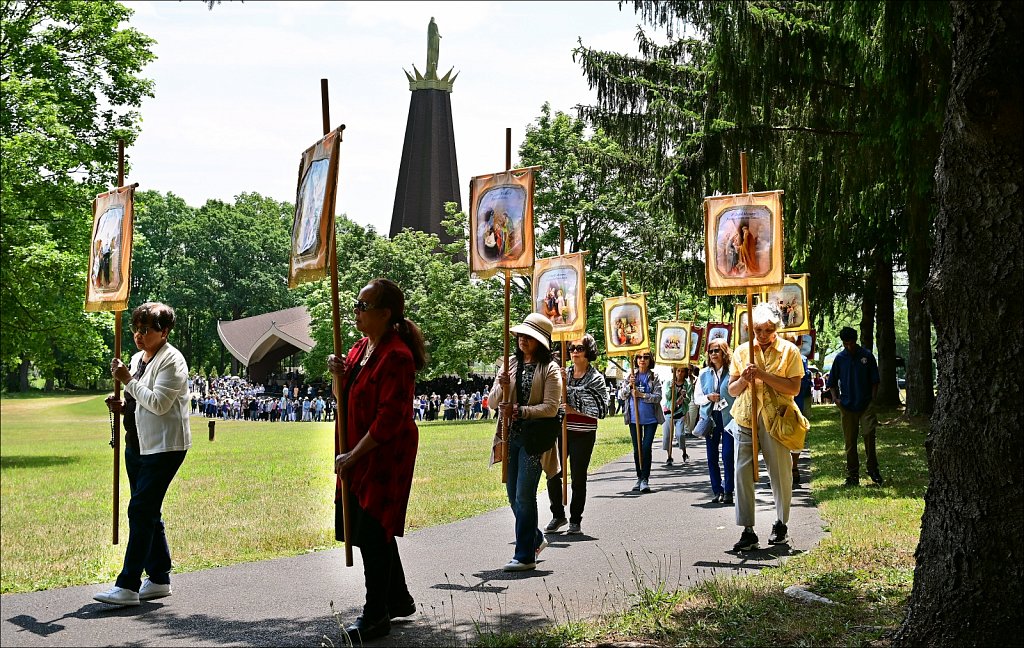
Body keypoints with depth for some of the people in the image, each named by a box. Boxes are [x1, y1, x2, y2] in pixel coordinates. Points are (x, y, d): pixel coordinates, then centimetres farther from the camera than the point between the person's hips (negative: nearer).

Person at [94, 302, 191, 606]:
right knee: (148, 512, 12)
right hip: (137, 444, 9)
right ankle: (159, 579, 20)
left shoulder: (171, 361, -11)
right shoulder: (137, 359, 16)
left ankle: (128, 586, -13)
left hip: (164, 447, -9)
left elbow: (158, 403, -20)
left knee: (141, 510, -13)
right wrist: (122, 407, 5)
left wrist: (128, 380, -16)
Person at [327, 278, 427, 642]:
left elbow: (389, 418, -22)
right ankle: (398, 599, 31)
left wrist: (353, 455, -20)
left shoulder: (396, 356, -19)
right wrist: (338, 376, -2)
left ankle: (376, 615, 8)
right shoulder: (359, 349, 10)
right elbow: (346, 402, 19)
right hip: (358, 455, 9)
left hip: (385, 456, -9)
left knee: (373, 532, -4)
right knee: (374, 530, 16)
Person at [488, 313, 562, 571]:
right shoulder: (510, 364, 11)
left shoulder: (550, 370, -4)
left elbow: (551, 408, -12)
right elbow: (492, 402, 8)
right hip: (510, 437, 6)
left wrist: (519, 410, -22)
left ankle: (525, 555, -1)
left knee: (524, 496, -8)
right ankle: (535, 539, 33)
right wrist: (501, 387, -13)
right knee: (513, 495, 12)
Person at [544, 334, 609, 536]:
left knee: (578, 477, 3)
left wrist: (572, 410, -14)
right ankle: (558, 515, 19)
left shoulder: (596, 378, -3)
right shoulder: (564, 374, 8)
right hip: (561, 430, 3)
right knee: (553, 474, 1)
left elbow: (599, 409, -9)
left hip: (583, 435, -3)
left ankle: (575, 521, 14)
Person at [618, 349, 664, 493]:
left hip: (650, 418, -2)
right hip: (634, 418, 2)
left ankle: (645, 479, -6)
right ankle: (639, 477, 22)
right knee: (637, 449, 9)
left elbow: (658, 397, -7)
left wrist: (641, 395, -16)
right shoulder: (631, 376, 6)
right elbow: (621, 395, 4)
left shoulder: (654, 377, 0)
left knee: (646, 448, -9)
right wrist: (629, 385, -12)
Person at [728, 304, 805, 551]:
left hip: (775, 418, -2)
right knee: (742, 472, -6)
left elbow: (794, 388, -7)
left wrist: (763, 375, -15)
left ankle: (781, 524, 25)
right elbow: (732, 390, 13)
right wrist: (744, 379, -8)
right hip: (746, 417, 2)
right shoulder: (742, 351, 10)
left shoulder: (789, 350, 1)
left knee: (780, 473, 5)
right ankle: (747, 531, -2)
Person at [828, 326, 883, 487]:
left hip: (866, 404, -2)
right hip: (847, 406, 2)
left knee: (869, 434, -14)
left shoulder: (867, 356, 2)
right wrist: (835, 398, -1)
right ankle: (852, 475, 10)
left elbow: (875, 380, 7)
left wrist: (872, 400, -2)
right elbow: (832, 382, 14)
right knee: (850, 442, 4)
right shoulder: (840, 358, 6)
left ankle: (873, 468, 2)